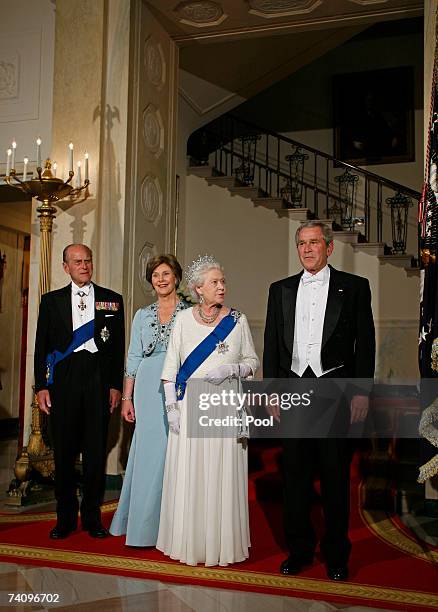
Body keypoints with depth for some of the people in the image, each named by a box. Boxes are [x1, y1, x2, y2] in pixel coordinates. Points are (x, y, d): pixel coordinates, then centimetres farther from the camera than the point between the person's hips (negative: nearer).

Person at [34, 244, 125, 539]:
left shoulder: (112, 300, 9)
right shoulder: (51, 300, 9)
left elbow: (118, 346, 7)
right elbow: (42, 345, 7)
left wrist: (116, 385, 1)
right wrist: (41, 385, -1)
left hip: (99, 381, 0)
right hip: (63, 381, 0)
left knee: (96, 451, 5)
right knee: (64, 451, 6)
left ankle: (92, 517, 18)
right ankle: (66, 517, 19)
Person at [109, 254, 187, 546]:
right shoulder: (143, 315, 13)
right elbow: (133, 358, 11)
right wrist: (127, 398, 6)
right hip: (149, 389, 2)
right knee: (149, 451, 4)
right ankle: (145, 523, 18)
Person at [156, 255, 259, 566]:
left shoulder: (237, 320, 3)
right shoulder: (184, 319, 3)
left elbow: (253, 361, 8)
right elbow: (171, 366, 3)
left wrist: (231, 369, -11)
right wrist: (172, 406, -3)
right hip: (190, 406, 0)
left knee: (222, 476, 3)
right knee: (188, 476, 3)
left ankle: (221, 543, 16)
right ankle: (188, 542, 18)